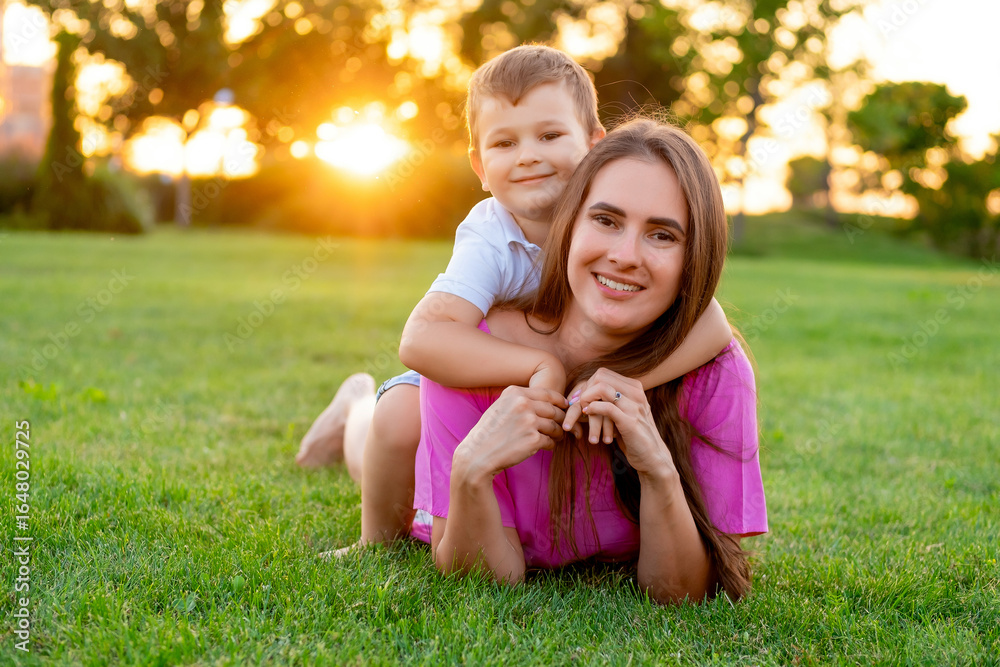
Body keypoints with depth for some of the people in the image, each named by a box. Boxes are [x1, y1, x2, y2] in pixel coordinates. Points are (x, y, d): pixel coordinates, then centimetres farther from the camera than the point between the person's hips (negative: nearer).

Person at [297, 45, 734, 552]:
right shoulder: (488, 241, -32)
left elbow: (712, 327, -37)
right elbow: (421, 339, -48)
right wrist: (540, 365, -53)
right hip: (476, 380, -3)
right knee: (402, 418, -29)